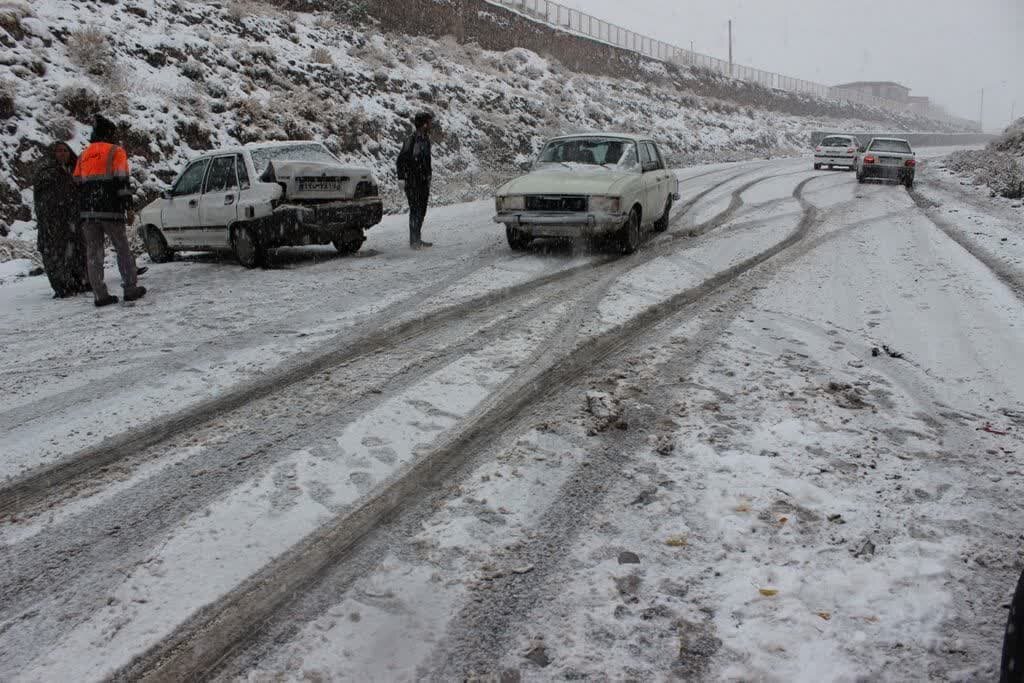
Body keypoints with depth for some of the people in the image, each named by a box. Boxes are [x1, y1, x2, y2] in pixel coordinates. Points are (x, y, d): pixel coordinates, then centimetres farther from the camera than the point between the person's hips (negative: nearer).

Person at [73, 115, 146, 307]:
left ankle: (100, 295, 2)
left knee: (93, 253, 4)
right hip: (110, 211, -5)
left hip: (87, 212, 5)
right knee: (123, 250, 6)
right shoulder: (116, 151, 0)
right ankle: (130, 289, 6)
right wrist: (128, 208, -10)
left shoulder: (84, 155, 19)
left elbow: (78, 183, 18)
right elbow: (122, 181, -10)